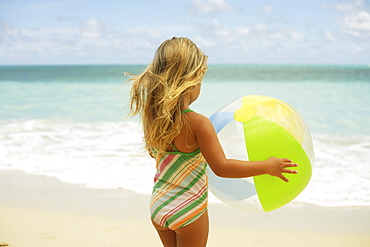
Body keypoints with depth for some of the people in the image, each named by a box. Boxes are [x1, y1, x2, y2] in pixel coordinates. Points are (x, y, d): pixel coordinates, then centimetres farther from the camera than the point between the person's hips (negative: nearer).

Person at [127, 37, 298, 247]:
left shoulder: (151, 116, -6)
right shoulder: (198, 123, -25)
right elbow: (221, 167, -26)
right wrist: (267, 167, -19)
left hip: (158, 205, 6)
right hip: (189, 210, -6)